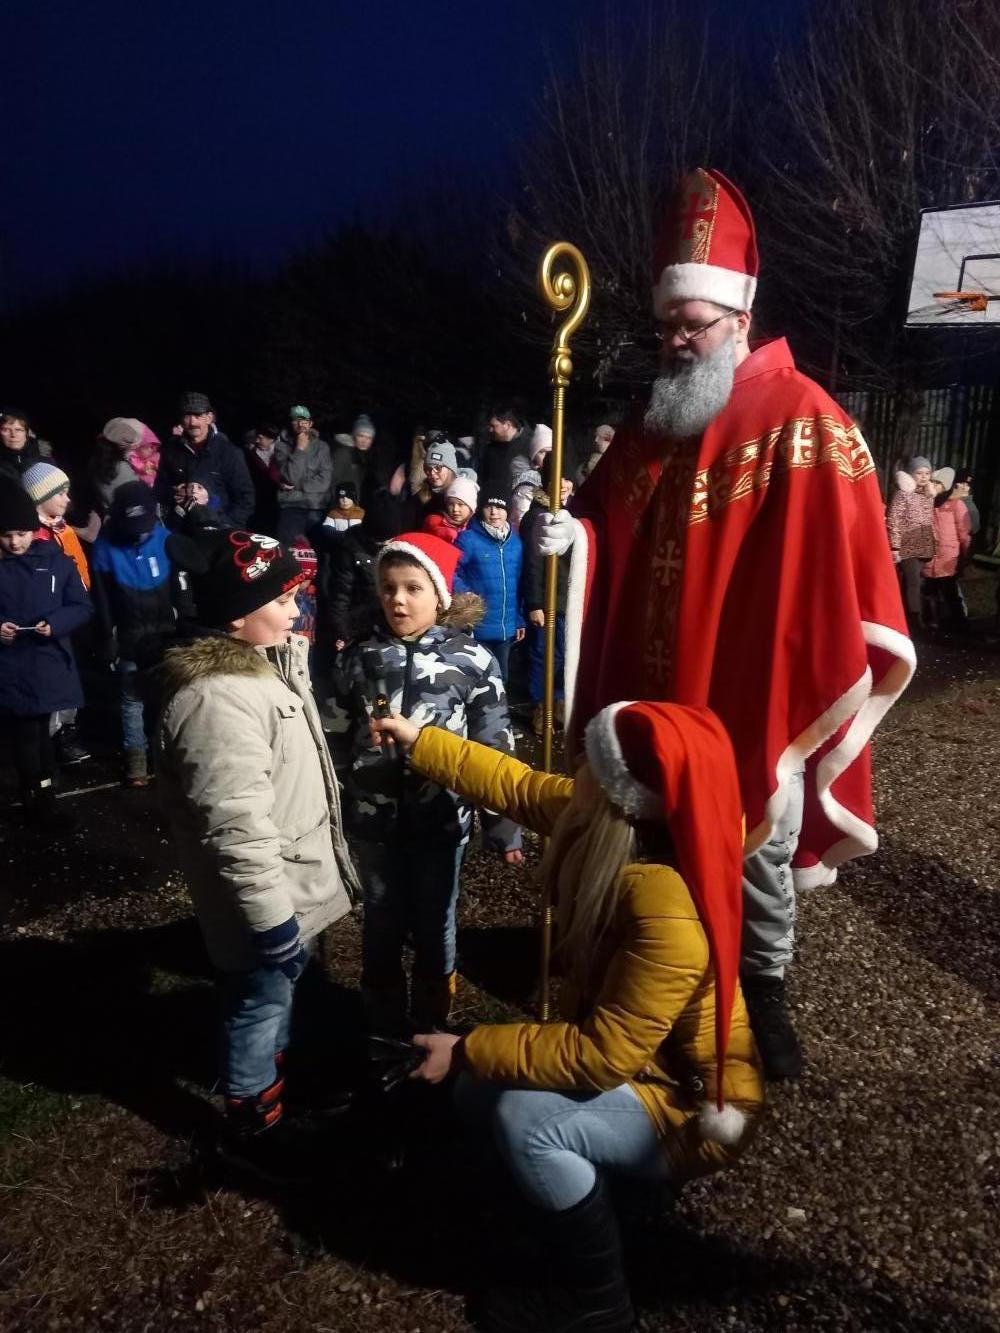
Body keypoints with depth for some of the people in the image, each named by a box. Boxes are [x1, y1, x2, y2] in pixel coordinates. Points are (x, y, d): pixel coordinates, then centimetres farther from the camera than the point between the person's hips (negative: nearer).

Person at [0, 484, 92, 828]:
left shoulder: (56, 561, -1)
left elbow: (82, 607, 1)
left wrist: (55, 624, -15)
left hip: (48, 665, 1)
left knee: (38, 736, 15)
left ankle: (39, 804, 29)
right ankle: (40, 805, 13)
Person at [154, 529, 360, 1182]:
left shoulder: (269, 658, 3)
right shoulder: (216, 698, -31)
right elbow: (235, 825, -32)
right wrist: (271, 915, -27)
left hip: (296, 877, 10)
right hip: (269, 893, -10)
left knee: (285, 982, 28)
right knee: (260, 998, 11)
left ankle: (275, 1068, 51)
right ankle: (253, 1124, 33)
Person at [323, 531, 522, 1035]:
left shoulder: (473, 661, -9)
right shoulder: (358, 658, -3)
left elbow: (495, 749, -6)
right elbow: (334, 740, 4)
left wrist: (503, 827, -5)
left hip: (441, 818, -1)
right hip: (374, 819, 2)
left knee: (434, 926, 15)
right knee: (382, 925, 18)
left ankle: (431, 1026, 40)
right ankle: (383, 1025, 41)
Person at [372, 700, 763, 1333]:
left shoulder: (669, 913, -38)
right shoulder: (628, 829, -14)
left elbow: (601, 1055, -33)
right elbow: (520, 787, 0)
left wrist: (469, 1050, -26)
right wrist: (421, 741, 3)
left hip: (693, 1107, -8)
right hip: (640, 1063, 8)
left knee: (525, 1120, -26)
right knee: (480, 1088, 3)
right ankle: (588, 1189, 23)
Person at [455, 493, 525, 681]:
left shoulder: (515, 541, 7)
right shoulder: (468, 538, -10)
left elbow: (519, 583, 11)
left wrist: (520, 620, 10)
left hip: (506, 628, 5)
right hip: (477, 628, -5)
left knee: (500, 678, 19)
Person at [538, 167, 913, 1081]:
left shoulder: (805, 422, -10)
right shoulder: (652, 424, 9)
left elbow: (845, 568, -13)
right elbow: (604, 530, 13)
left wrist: (818, 692, -17)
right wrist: (566, 531, -10)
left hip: (753, 700, -5)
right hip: (654, 695, 6)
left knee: (758, 852, 12)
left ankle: (765, 991, 33)